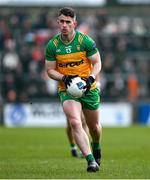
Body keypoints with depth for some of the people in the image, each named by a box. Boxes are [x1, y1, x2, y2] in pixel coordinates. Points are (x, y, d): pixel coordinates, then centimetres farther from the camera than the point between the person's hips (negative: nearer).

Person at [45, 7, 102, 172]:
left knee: (94, 126, 13)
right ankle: (91, 160, -26)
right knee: (75, 123, -24)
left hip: (89, 89, 1)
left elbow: (97, 62, -1)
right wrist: (64, 78, -17)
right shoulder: (52, 45, -4)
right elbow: (50, 70, 3)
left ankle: (96, 148, 48)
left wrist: (91, 78, -19)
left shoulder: (85, 41, -8)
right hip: (67, 89, 0)